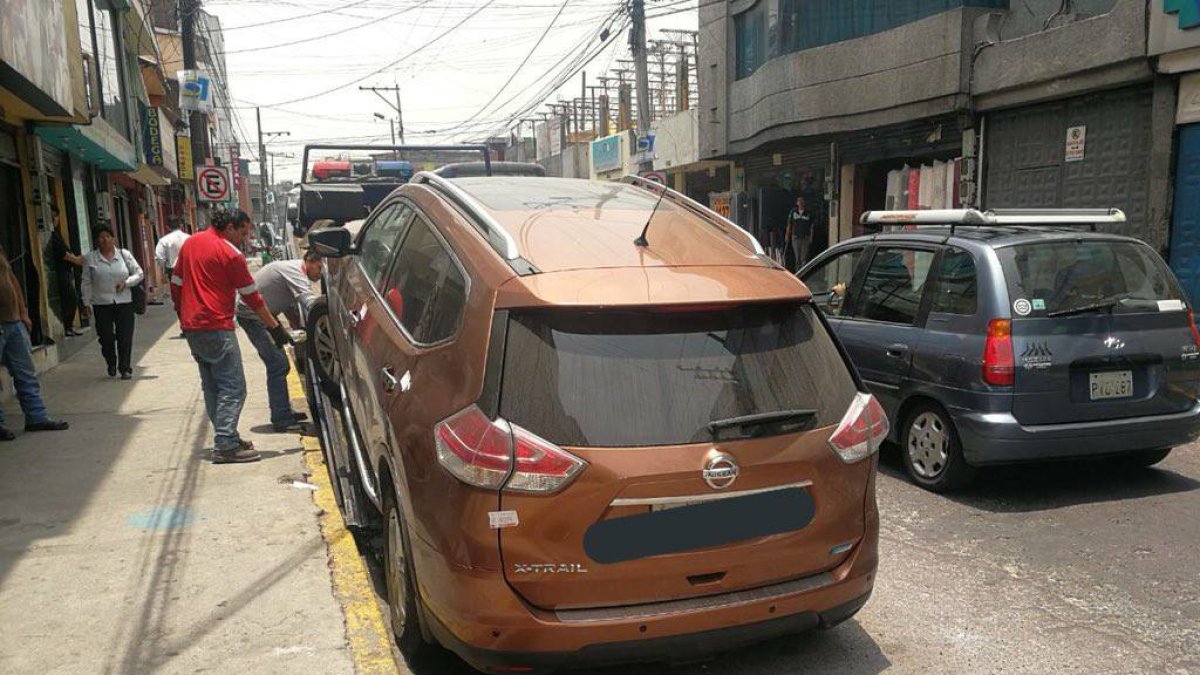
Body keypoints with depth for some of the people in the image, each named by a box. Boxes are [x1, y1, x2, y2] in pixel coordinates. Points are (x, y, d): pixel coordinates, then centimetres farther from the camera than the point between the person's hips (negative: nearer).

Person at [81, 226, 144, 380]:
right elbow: (87, 282, 5)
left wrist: (126, 283, -9)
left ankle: (125, 368, 8)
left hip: (124, 302, 0)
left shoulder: (124, 254, 4)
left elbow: (139, 273, 7)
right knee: (106, 337, 2)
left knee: (125, 337, -3)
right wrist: (86, 302, 1)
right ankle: (111, 364, 27)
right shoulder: (90, 258, 3)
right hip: (101, 304, 0)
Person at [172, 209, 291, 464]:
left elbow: (176, 285, 17)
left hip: (191, 328, 9)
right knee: (232, 387, -8)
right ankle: (225, 445, -12)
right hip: (216, 329, -9)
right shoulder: (230, 254, -10)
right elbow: (252, 297, -8)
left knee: (212, 386, 14)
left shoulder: (190, 244, 13)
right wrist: (275, 328, -2)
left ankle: (226, 437, 18)